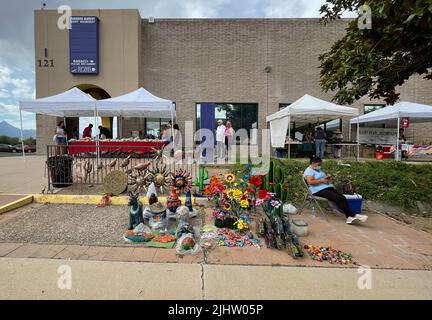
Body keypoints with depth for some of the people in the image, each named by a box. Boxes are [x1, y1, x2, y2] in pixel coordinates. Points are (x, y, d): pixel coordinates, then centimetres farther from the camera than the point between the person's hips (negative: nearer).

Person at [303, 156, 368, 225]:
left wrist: (327, 178, 8)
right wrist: (322, 181, -14)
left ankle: (349, 217, -21)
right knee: (338, 198, -23)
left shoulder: (318, 170, 25)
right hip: (319, 190, -9)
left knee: (343, 198, -13)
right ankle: (353, 215, -16)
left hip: (328, 187, 9)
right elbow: (310, 182, -21)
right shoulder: (309, 171, -6)